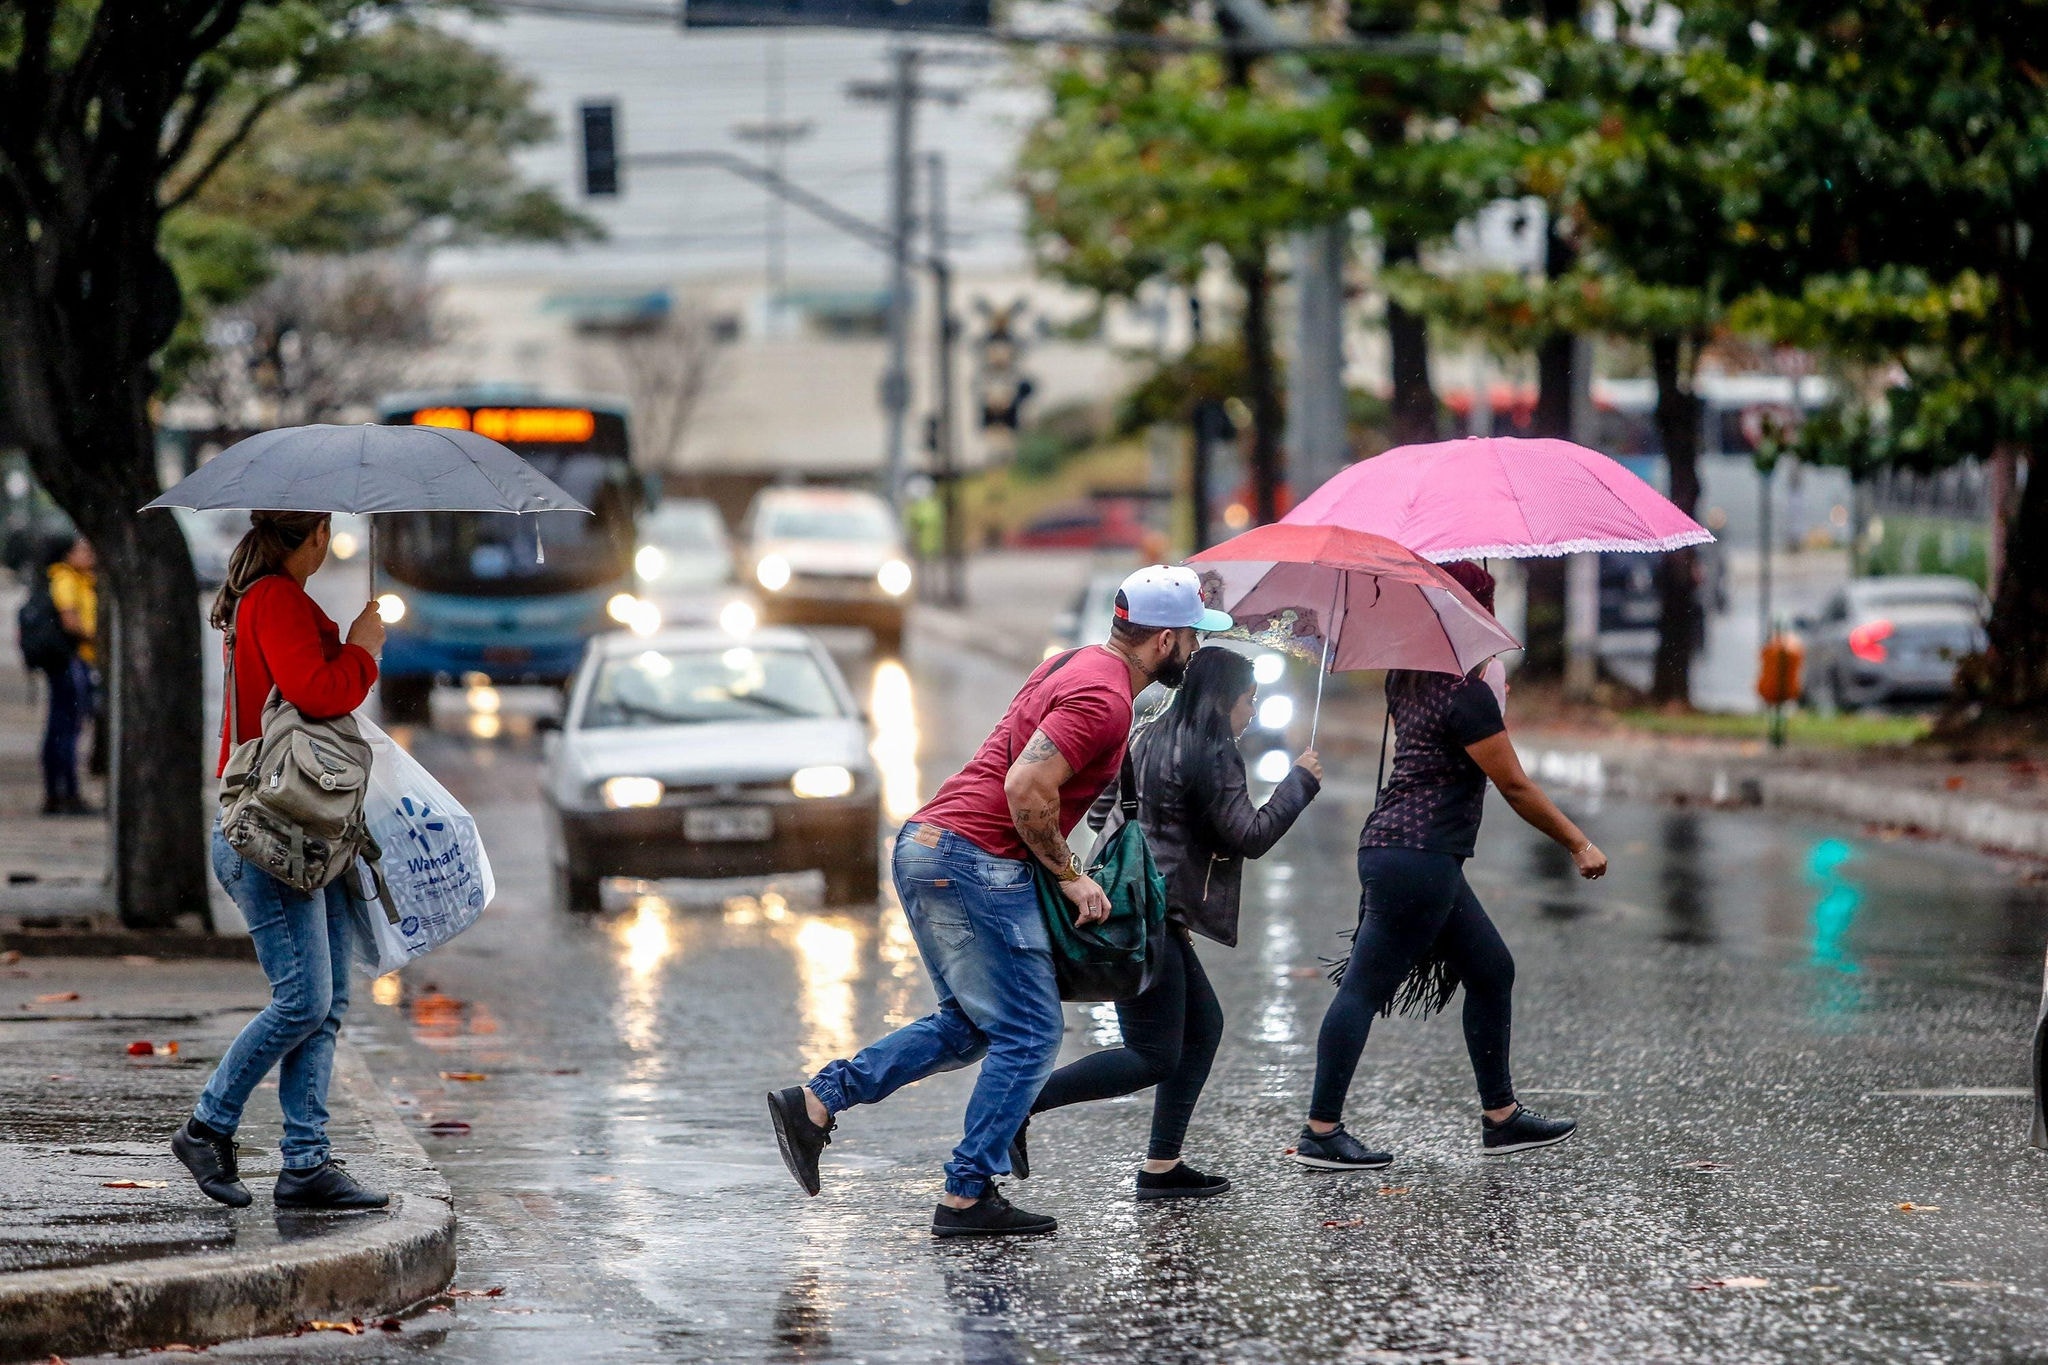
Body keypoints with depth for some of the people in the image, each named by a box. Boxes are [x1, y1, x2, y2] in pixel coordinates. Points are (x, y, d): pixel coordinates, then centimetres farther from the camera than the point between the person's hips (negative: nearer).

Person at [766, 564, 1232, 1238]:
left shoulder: (1080, 664, 16)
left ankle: (814, 1102, 13)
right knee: (1029, 1035, -3)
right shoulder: (1104, 700, -16)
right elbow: (1026, 788, -25)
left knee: (970, 1025, 18)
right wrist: (1068, 873, -14)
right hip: (975, 865, -10)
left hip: (927, 849, 10)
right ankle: (967, 1197, -2)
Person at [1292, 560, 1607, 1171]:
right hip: (1418, 854, -10)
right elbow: (1515, 786, -13)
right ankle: (1320, 1133, -5)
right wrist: (1579, 845, -5)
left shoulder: (1408, 680, 10)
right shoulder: (1468, 693, -15)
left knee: (1492, 970, 15)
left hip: (1391, 846, 10)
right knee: (1366, 988, -7)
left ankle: (1500, 1116, 20)